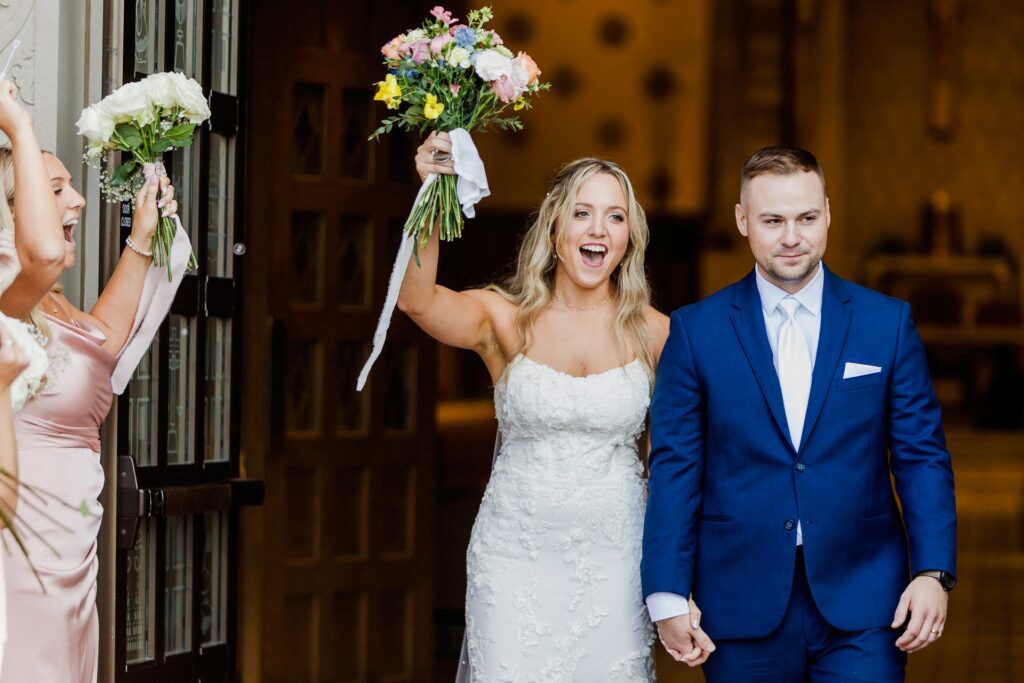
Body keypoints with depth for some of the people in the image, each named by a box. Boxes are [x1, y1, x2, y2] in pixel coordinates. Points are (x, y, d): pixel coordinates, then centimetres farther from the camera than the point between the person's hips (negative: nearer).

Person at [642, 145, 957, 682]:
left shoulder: (888, 323, 5)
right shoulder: (696, 331, 3)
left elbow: (921, 456, 4)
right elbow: (674, 466, 1)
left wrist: (933, 572, -7)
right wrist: (667, 595, -5)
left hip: (862, 607, 0)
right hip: (742, 609, 0)